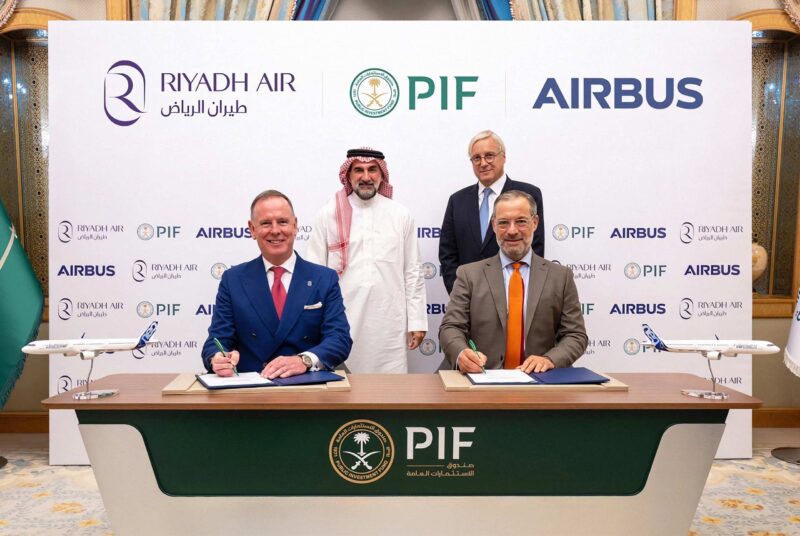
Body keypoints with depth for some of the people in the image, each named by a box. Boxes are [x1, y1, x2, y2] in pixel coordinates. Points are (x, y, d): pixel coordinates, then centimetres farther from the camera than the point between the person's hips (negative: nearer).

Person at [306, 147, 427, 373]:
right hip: (341, 323, -1)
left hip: (390, 325, 1)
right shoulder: (328, 215, 2)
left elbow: (412, 272, 7)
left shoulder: (401, 215, 6)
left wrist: (417, 321, 4)